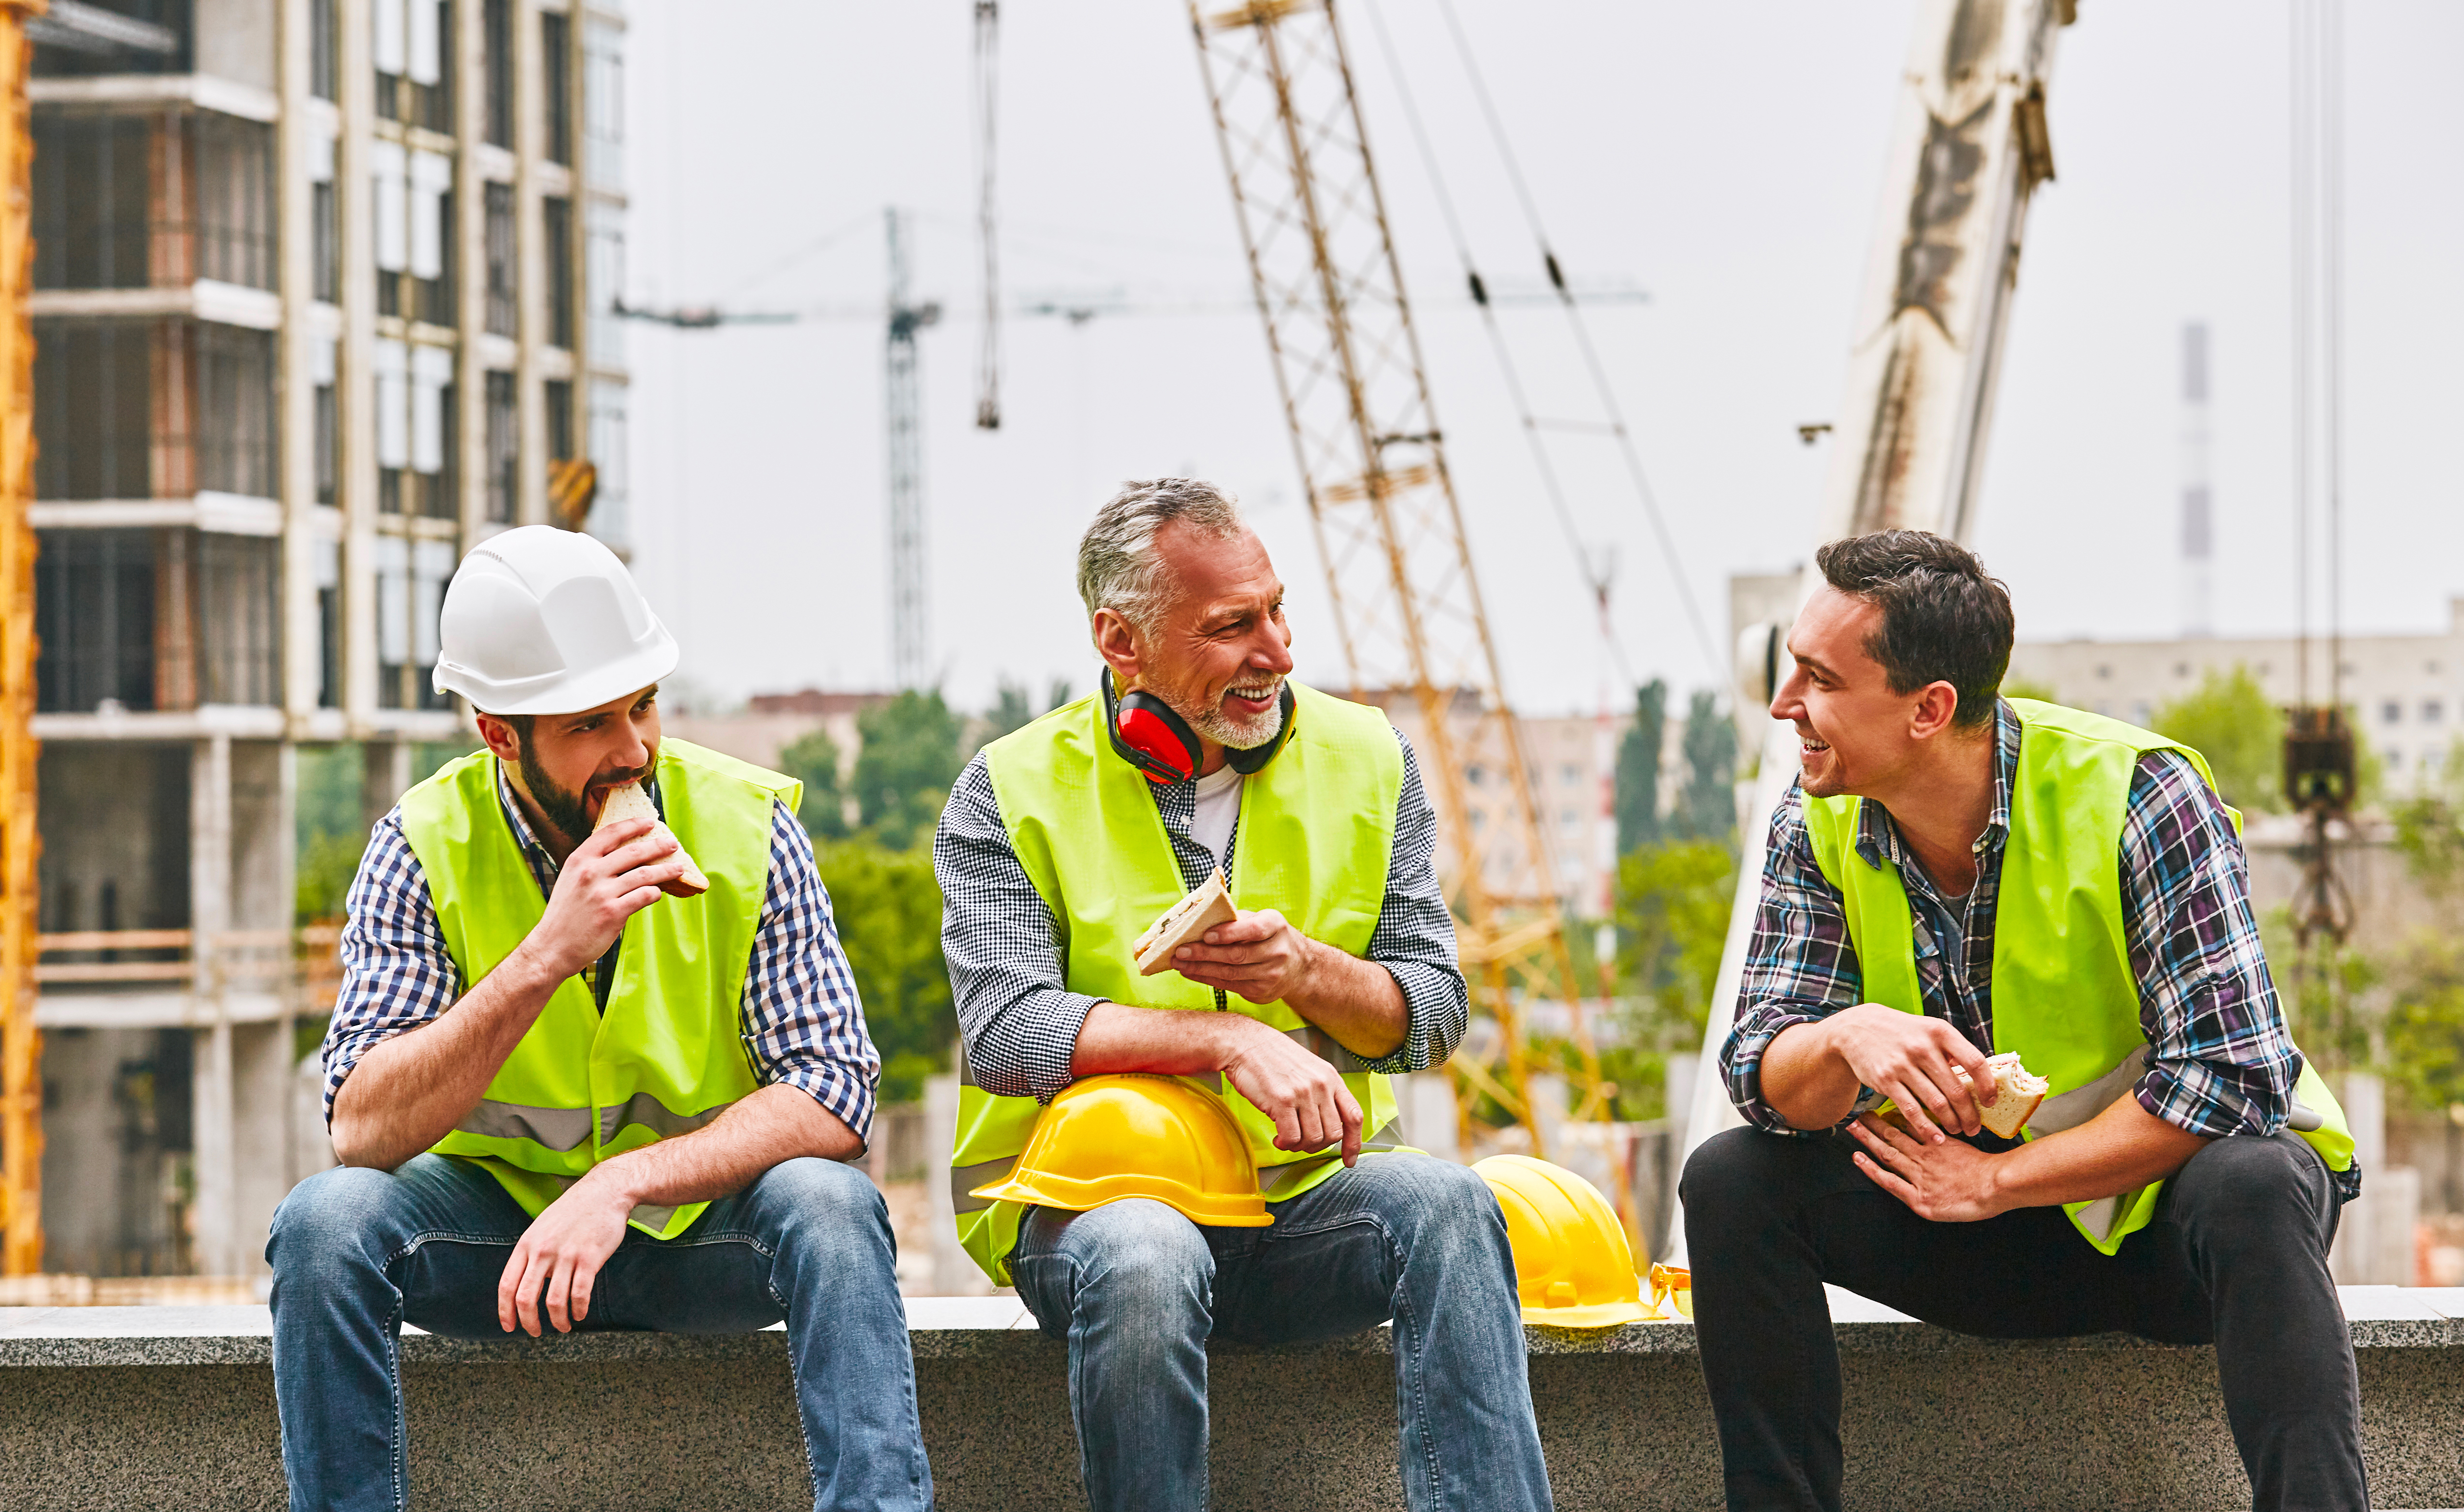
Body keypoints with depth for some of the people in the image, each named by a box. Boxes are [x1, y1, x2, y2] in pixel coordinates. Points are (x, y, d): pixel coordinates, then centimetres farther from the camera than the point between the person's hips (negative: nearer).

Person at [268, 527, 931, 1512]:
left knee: (826, 1202, -31)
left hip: (702, 1223, 0)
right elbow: (362, 1128, -21)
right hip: (496, 1211, 0)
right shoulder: (427, 848, -11)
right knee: (327, 1220, -28)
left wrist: (624, 1185, -31)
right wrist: (545, 957, -32)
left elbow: (832, 1097, -17)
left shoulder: (743, 827, -10)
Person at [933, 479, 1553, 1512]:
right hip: (1087, 1197, -2)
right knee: (1143, 1259, -37)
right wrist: (1229, 1040, -25)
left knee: (1441, 1203, -30)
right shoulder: (1015, 790, -1)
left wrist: (1307, 971, -16)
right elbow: (1005, 1032, -14)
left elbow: (1433, 1018, 6)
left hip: (1308, 1202, 3)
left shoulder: (1364, 761, 8)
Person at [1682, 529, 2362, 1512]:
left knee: (2248, 1190, -38)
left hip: (2165, 1193, -4)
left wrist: (1996, 1182, -22)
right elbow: (1763, 1074, -9)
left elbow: (2229, 1076, -25)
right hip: (1988, 1223, 4)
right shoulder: (1821, 824, -5)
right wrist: (1846, 1038, -34)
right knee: (1732, 1182, -16)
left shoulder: (2136, 795, -20)